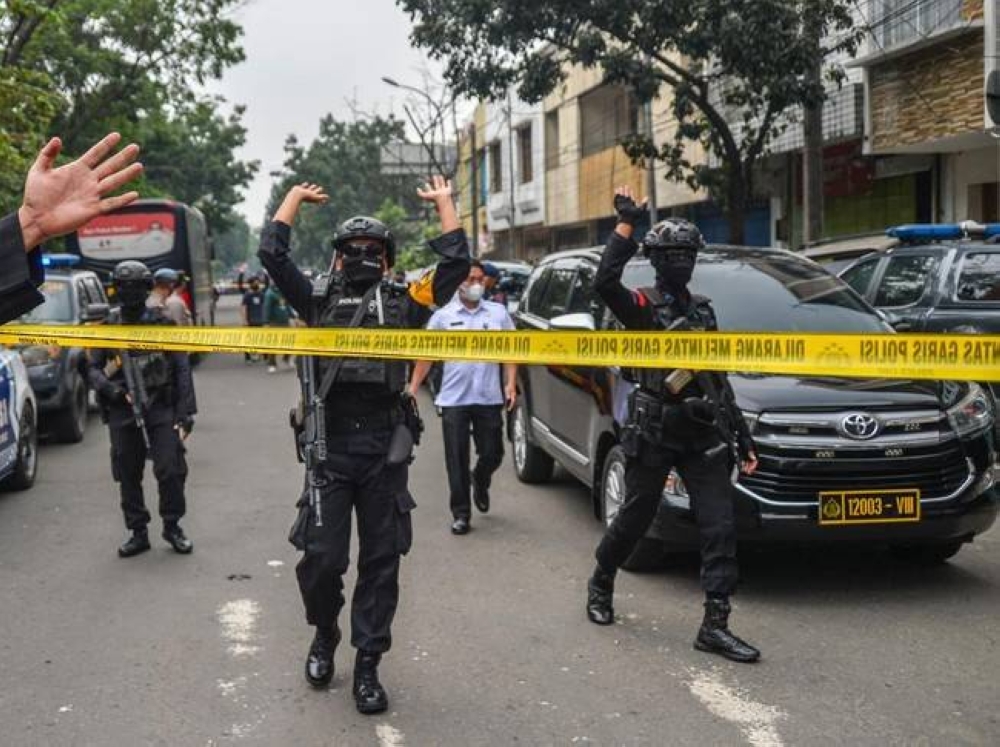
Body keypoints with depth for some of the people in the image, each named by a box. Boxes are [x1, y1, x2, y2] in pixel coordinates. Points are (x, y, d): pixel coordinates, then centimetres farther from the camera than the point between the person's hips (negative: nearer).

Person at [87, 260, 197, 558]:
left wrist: (185, 411, -6)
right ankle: (138, 533, 18)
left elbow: (182, 370, 0)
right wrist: (108, 388, -11)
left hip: (160, 409, -2)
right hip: (122, 411, 2)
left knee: (170, 469, -8)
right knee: (128, 474, 6)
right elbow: (93, 368, 11)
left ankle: (172, 526, 10)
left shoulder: (162, 325, 1)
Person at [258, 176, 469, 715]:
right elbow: (272, 253, 5)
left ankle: (367, 665, 16)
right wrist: (295, 197, 15)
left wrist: (444, 202, 13)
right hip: (329, 449, 0)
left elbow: (456, 263, 6)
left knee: (381, 563, 5)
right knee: (321, 558, -2)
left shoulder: (403, 305, 10)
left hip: (385, 452, 1)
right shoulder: (317, 300, 11)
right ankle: (324, 637, 28)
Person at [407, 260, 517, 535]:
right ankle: (461, 514, 10)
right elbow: (426, 355, 5)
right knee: (457, 460, 0)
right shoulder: (443, 316, 4)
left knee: (492, 453, 6)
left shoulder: (498, 313, 7)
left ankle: (480, 482, 41)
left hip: (489, 398, 1)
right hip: (454, 399, -1)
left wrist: (511, 383, -4)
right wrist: (413, 388, -3)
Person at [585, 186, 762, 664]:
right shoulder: (643, 307, -4)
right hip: (653, 436, -5)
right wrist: (626, 223, -24)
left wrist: (742, 437, 16)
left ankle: (715, 627, -3)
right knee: (634, 521, 8)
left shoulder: (703, 311, 15)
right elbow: (604, 282, -28)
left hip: (704, 436, 5)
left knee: (720, 527, -5)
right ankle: (600, 585, 35)